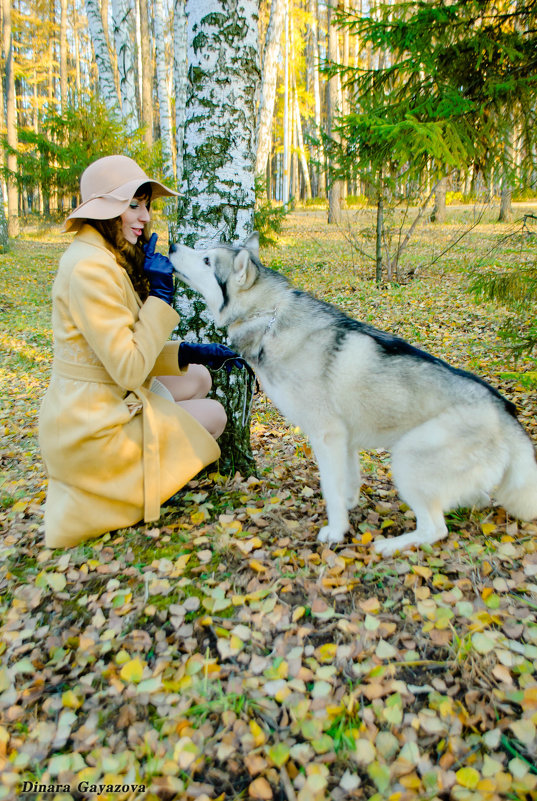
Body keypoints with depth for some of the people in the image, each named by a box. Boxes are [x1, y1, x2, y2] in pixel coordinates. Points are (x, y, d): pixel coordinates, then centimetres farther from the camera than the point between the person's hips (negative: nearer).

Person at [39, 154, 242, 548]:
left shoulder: (108, 258, 9)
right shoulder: (90, 267, -22)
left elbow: (128, 353, 9)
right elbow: (129, 369, -24)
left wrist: (191, 352, 1)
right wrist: (160, 294, -19)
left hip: (107, 401, 9)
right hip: (92, 429, -9)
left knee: (198, 378, 17)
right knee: (214, 415, 4)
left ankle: (149, 473, 18)